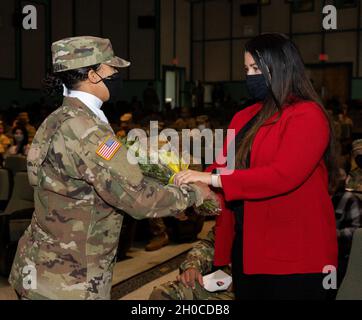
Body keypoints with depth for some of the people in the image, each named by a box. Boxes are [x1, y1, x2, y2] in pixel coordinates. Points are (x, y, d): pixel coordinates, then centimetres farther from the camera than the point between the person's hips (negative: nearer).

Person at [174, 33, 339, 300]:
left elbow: (283, 175, -23)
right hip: (245, 247, 7)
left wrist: (213, 178, -24)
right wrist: (194, 184, -9)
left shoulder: (308, 116, -12)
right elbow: (224, 165, 11)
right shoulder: (245, 118, 12)